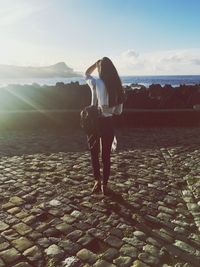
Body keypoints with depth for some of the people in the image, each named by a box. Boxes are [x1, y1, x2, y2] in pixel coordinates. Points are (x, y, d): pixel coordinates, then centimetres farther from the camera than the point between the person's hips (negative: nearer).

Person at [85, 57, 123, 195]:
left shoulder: (96, 83, -12)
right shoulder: (117, 86, -3)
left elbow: (86, 74, 12)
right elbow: (119, 111, 1)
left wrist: (97, 63, 11)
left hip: (95, 121, -2)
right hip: (108, 122, 3)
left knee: (94, 153, 16)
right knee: (106, 155, 12)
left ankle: (98, 181, 14)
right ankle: (105, 184, 20)